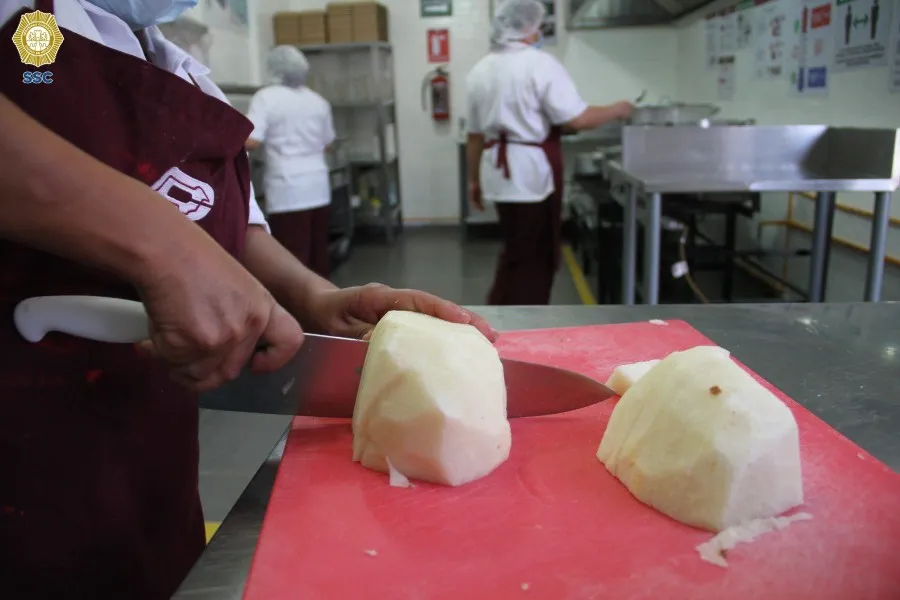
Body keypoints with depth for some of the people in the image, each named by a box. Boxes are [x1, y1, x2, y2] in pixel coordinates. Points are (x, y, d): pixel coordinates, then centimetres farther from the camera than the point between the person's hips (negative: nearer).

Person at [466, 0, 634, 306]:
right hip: (532, 172, -7)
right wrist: (617, 110, 1)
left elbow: (475, 134, 13)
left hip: (499, 172, 7)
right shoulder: (540, 64, -11)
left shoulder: (481, 69, 10)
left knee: (516, 253, 22)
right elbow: (576, 119, -15)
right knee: (535, 258, 6)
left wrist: (474, 179, 21)